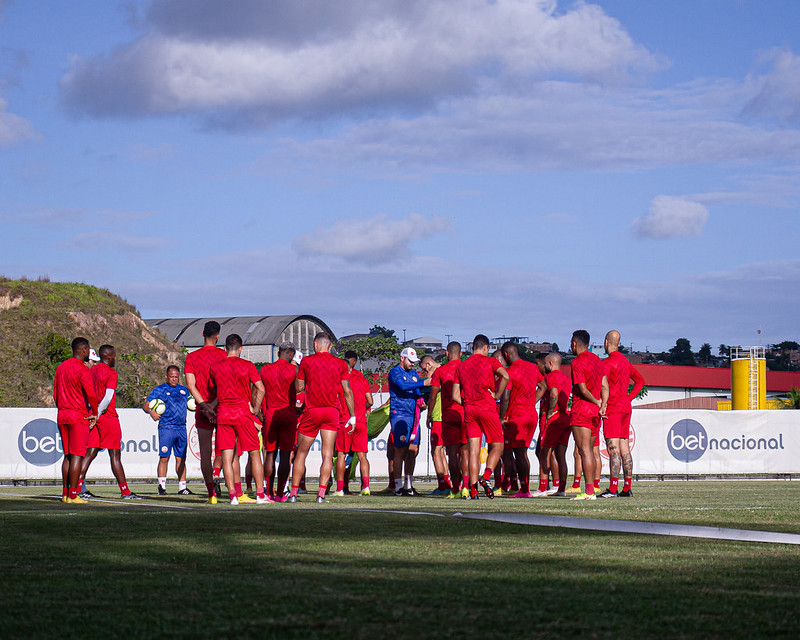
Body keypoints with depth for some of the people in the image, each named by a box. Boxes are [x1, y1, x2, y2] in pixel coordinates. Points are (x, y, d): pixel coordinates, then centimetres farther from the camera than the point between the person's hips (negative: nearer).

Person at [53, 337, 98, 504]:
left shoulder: (61, 367, 12)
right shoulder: (83, 369, -12)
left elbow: (55, 393, 16)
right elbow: (90, 393, -21)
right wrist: (95, 413, -8)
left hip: (62, 416, 8)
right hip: (79, 416, -7)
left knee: (68, 455, 13)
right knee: (77, 456, -6)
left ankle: (65, 493, 13)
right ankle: (73, 495, -8)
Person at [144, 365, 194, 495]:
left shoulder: (184, 390, 18)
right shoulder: (159, 390, 4)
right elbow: (146, 405, 0)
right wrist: (151, 411, -21)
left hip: (181, 428, 5)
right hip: (166, 427, -5)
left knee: (181, 458, 6)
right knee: (164, 457, -8)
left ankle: (182, 487, 10)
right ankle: (162, 486, -3)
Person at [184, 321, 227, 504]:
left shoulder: (191, 357, 2)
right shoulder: (223, 355, -1)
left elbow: (190, 384, -7)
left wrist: (204, 405, -13)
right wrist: (214, 404, -8)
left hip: (202, 410, 0)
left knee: (205, 452, 2)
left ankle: (212, 494, -2)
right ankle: (216, 475, -3)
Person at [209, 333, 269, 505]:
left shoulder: (215, 367, 7)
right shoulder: (247, 365, -1)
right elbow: (260, 389, -5)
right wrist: (254, 409, 3)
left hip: (223, 414, 2)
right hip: (243, 413, -2)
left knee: (227, 456, 2)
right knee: (254, 453, 4)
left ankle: (234, 495, -3)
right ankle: (260, 495, 0)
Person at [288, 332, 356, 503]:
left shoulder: (306, 361, -1)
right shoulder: (340, 364, 4)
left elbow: (298, 388, 2)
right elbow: (347, 391, 5)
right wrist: (352, 415, 10)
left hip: (311, 411, -1)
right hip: (332, 412, 1)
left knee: (301, 453, 7)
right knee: (328, 454, -1)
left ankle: (293, 492, 6)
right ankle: (321, 493, -9)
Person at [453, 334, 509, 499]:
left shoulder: (461, 366, 14)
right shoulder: (490, 361, 2)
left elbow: (455, 395, 10)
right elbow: (505, 376, -17)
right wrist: (497, 395, -7)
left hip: (469, 410, 4)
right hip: (487, 408, -4)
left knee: (473, 450, 2)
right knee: (497, 446, 6)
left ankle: (473, 488, -7)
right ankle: (486, 477, -15)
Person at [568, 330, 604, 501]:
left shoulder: (577, 362, -11)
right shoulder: (596, 359, 14)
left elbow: (583, 390, -17)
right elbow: (604, 385, 13)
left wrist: (597, 402, -6)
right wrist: (602, 405, 10)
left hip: (581, 409, -8)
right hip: (595, 411, 8)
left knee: (584, 450, -9)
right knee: (590, 450, 13)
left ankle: (589, 491, -14)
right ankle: (592, 486, 12)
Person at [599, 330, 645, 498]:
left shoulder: (607, 362, -10)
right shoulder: (625, 361, 17)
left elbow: (603, 383, -27)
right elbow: (640, 381, 28)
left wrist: (602, 405, -28)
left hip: (613, 408, -8)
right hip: (626, 407, 8)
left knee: (613, 448, -13)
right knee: (624, 449, 9)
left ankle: (613, 488, -19)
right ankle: (627, 488, 9)